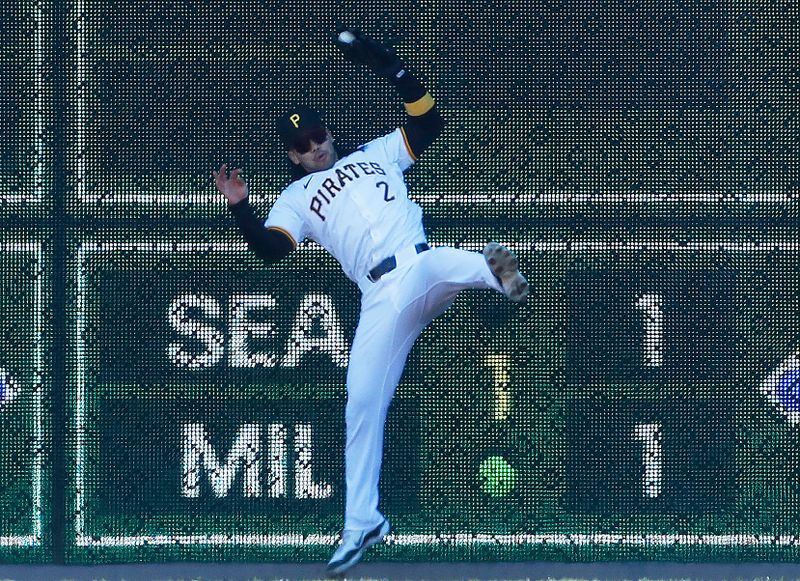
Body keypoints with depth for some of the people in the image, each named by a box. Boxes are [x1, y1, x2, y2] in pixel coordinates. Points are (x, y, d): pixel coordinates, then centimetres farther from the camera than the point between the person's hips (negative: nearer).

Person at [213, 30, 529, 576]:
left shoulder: (377, 154, 26)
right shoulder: (296, 198, 21)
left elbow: (429, 121, 18)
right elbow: (271, 247, 4)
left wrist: (391, 67, 9)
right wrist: (241, 208, -12)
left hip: (423, 271, 0)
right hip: (381, 300, 1)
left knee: (437, 261, -38)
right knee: (362, 404, -5)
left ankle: (490, 268, -73)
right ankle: (361, 523, 3)